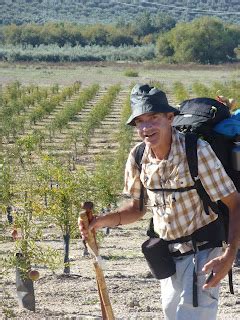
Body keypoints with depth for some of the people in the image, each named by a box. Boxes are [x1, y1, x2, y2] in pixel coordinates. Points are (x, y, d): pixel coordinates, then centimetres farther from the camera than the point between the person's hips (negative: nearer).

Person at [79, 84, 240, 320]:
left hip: (202, 256, -6)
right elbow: (137, 208, 10)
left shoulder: (198, 152, -22)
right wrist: (102, 221, -8)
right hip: (168, 258, 6)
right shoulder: (137, 158, -5)